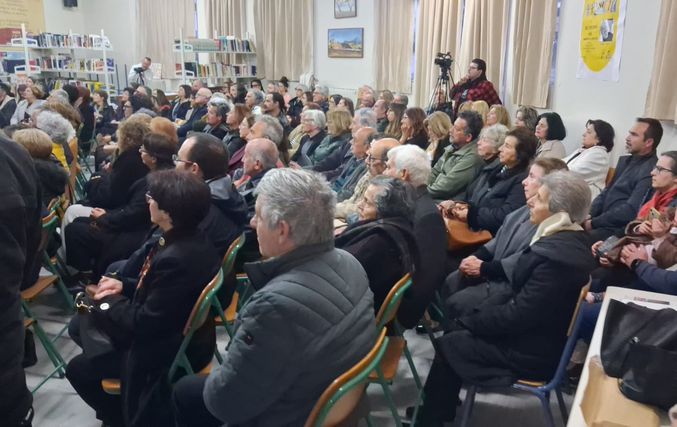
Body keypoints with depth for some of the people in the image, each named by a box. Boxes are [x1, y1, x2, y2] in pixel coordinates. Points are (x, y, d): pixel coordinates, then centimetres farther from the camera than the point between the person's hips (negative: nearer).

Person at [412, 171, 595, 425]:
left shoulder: (559, 256, -30)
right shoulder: (566, 240, 1)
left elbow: (517, 316, -26)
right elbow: (521, 294, 8)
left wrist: (472, 321, -11)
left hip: (533, 350, -8)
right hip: (532, 329, 9)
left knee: (448, 344, -2)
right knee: (459, 326, 11)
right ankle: (439, 407, 25)